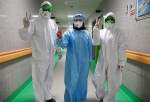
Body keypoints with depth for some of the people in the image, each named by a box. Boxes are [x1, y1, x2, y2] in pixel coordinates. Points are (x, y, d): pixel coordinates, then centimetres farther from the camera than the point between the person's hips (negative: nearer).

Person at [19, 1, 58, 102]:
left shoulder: (53, 23, 6)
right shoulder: (34, 22, -12)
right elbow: (25, 37, -20)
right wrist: (26, 27, -39)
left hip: (50, 57, 6)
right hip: (39, 58, -6)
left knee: (48, 78, 20)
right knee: (39, 80, 5)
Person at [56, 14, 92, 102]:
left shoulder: (87, 33, 2)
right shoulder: (69, 32, -6)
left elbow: (90, 48, 7)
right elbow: (64, 44, -20)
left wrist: (90, 59, 8)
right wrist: (60, 38, -40)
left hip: (84, 62, 3)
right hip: (72, 62, -3)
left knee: (82, 79, 17)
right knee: (72, 80, 4)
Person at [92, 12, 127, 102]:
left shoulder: (118, 32, -4)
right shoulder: (101, 32, 8)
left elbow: (122, 48, -7)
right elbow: (95, 42, -4)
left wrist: (122, 62, -10)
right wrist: (96, 30, -14)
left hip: (114, 62, -3)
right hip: (102, 61, 4)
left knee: (112, 83, 7)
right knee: (97, 80, 9)